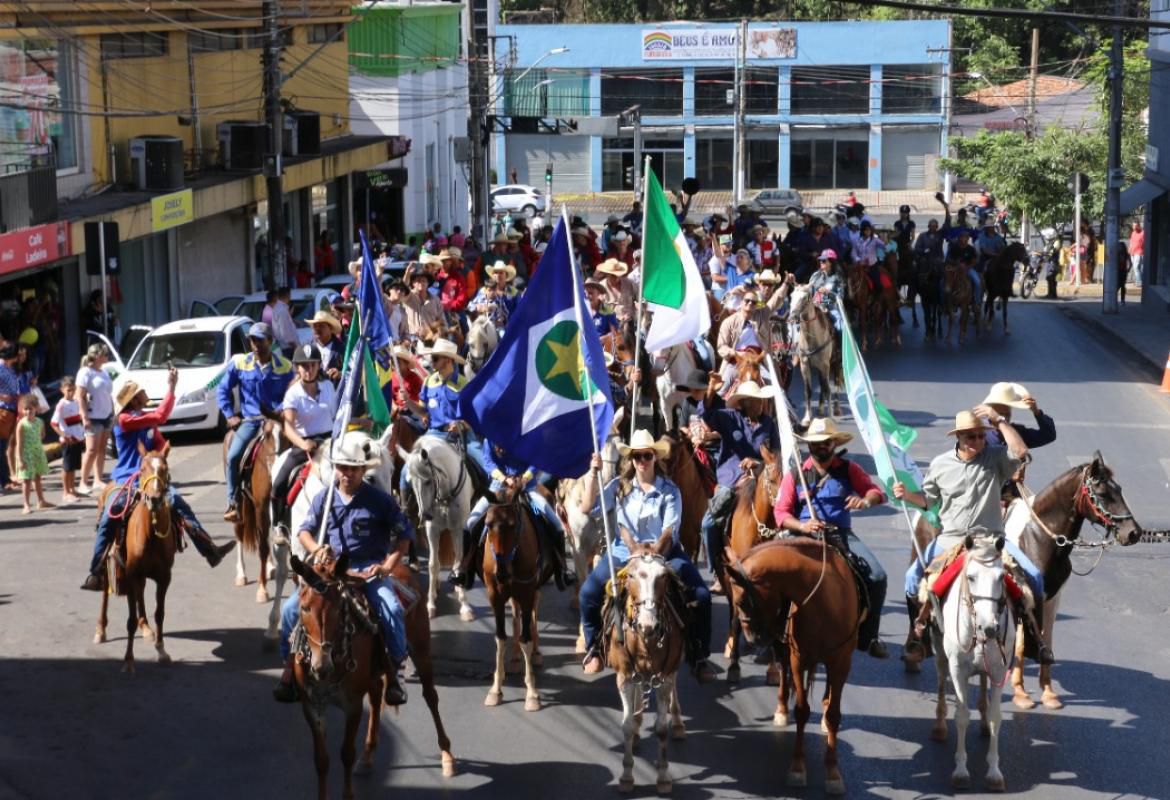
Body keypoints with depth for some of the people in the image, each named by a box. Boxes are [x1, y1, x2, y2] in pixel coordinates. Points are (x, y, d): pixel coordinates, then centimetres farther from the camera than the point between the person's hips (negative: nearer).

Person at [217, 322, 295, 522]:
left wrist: (280, 411, -10)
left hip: (275, 419, -1)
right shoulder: (239, 363, 5)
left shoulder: (285, 367, 2)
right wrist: (229, 415, 4)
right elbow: (223, 390, 13)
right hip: (249, 420, 1)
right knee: (233, 456, -17)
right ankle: (233, 503, -7)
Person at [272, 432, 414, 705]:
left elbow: (404, 535, 2)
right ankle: (290, 667, 2)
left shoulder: (380, 500, -3)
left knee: (392, 609, -28)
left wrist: (388, 566, -10)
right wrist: (316, 549, -12)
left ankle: (393, 673, -10)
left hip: (369, 569, -2)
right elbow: (305, 530, 10)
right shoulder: (324, 498, 3)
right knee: (291, 608, -15)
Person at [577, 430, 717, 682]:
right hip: (625, 552, 1)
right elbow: (587, 509, -6)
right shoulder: (620, 486, 3)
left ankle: (700, 658, -4)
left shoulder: (670, 490, -2)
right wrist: (593, 473, -14)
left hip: (664, 552, -1)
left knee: (701, 596, -19)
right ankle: (594, 649, 4)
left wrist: (654, 555, -25)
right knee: (589, 592, -19)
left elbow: (669, 531, -9)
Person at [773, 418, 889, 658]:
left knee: (877, 576, -17)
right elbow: (781, 512, 1)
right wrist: (802, 526, -19)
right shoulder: (795, 474, 4)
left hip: (842, 534, 2)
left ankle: (868, 637, 0)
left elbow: (876, 491, 2)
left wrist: (866, 500, -22)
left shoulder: (848, 469, 8)